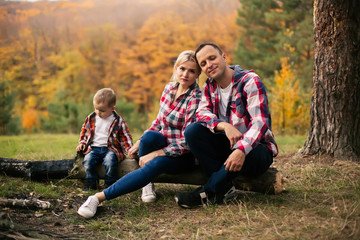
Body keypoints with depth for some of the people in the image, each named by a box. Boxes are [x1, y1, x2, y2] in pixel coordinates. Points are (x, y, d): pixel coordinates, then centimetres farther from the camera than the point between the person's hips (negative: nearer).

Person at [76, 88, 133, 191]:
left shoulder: (118, 121, 0)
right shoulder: (91, 118, 10)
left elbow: (125, 136, 3)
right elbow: (84, 131, 23)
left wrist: (129, 150, -9)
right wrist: (82, 143, 9)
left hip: (110, 148, -3)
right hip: (94, 148, 3)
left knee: (110, 160, -33)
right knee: (88, 159, -26)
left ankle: (109, 184, -13)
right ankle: (91, 183, -6)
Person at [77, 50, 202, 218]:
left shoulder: (196, 98, -15)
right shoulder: (169, 88, 5)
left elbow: (187, 142, -20)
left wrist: (155, 154, -25)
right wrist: (140, 142, 3)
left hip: (184, 155, -5)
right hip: (163, 144, 5)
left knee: (155, 164, -37)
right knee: (149, 136, -32)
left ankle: (99, 197, -35)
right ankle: (147, 184, -10)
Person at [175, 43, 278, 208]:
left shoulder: (250, 81, -14)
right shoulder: (209, 86, 6)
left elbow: (260, 122, -24)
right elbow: (201, 113, -10)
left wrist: (241, 150, -42)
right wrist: (225, 126, -32)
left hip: (255, 147, -5)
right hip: (226, 144, 5)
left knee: (243, 152, -40)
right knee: (192, 131, -18)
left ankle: (209, 192, -17)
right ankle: (225, 188, -21)